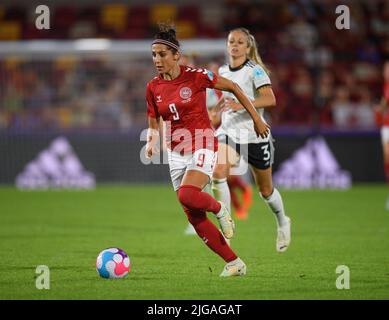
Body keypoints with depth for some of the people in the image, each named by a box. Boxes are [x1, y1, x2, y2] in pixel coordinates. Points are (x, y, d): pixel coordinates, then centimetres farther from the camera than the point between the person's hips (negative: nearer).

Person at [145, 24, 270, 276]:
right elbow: (154, 125, 12)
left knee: (187, 195, -32)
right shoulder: (153, 88, 2)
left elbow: (233, 87, -2)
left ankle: (219, 209, 1)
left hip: (202, 146, -6)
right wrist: (152, 142, -11)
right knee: (194, 217, 0)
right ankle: (234, 263, 10)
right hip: (176, 152, 6)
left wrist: (256, 119, 1)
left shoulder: (195, 76, -12)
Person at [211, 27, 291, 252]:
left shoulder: (255, 70, -11)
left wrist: (241, 105, -34)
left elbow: (270, 99, -24)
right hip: (229, 132, 4)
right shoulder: (223, 72, 8)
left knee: (266, 190, 11)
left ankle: (282, 223, 40)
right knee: (218, 172, -26)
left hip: (255, 135, -4)